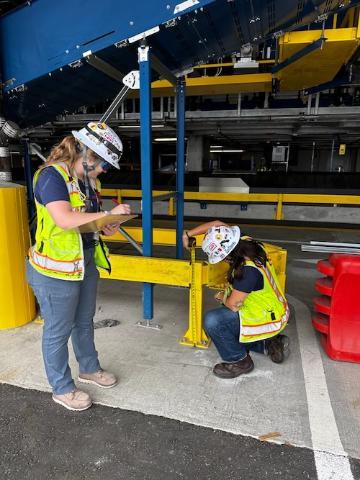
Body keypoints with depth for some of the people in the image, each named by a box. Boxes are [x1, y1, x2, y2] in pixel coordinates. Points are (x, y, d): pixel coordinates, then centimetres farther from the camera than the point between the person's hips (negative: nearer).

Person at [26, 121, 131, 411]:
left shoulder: (89, 180, 7)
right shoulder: (52, 176, -19)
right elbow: (65, 220, -32)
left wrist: (106, 226, -3)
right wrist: (110, 213, -25)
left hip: (86, 263, 9)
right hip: (56, 270, -8)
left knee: (84, 321, 23)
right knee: (58, 332, 9)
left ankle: (89, 368, 45)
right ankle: (62, 388, 30)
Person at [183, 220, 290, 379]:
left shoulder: (248, 271, -35)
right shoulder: (246, 242, -12)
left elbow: (233, 305, -25)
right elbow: (218, 224, 0)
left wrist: (223, 298, -3)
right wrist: (188, 234, 0)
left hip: (268, 319, -9)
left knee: (212, 321, -22)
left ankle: (239, 361, -2)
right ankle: (269, 343, 19)